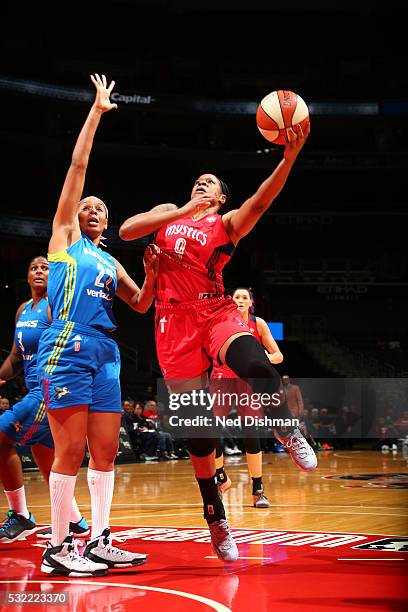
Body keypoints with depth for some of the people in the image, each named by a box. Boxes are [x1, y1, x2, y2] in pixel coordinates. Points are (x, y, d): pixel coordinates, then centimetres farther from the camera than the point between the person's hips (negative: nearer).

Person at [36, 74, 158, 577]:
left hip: (104, 354, 7)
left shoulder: (109, 262, 23)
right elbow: (78, 166, 5)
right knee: (70, 451, -8)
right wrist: (97, 111, 5)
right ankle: (57, 549, -3)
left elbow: (140, 304, 24)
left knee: (105, 450, 4)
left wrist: (152, 272, 5)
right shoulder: (64, 236, 8)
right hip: (66, 349, -7)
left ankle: (99, 542, 10)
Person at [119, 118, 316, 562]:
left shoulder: (228, 224, 8)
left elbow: (261, 201, -11)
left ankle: (287, 432, -6)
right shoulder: (168, 212, 17)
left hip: (215, 312, -2)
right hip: (174, 320, 2)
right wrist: (183, 212, -7)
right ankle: (214, 514, 13)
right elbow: (126, 231, 1)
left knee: (256, 363, -34)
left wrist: (290, 156, -28)